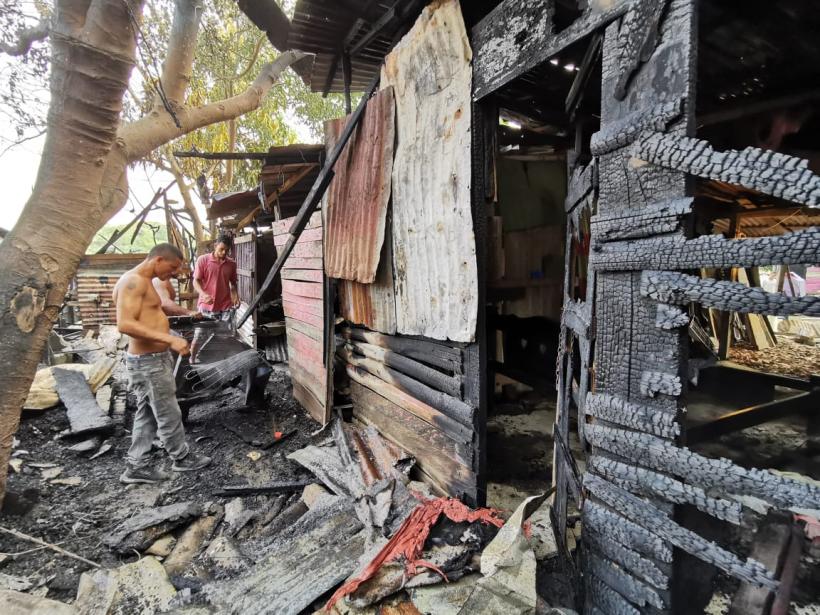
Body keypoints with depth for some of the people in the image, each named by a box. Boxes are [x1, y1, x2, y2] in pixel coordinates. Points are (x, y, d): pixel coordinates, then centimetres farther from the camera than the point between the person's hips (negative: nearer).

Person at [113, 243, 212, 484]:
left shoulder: (144, 282, 14)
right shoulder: (133, 281, -19)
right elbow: (125, 324, -28)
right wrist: (170, 339, -31)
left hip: (153, 359, 10)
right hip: (148, 362, -10)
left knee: (146, 415, 16)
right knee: (169, 414, 6)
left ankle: (136, 467, 26)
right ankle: (182, 458, 23)